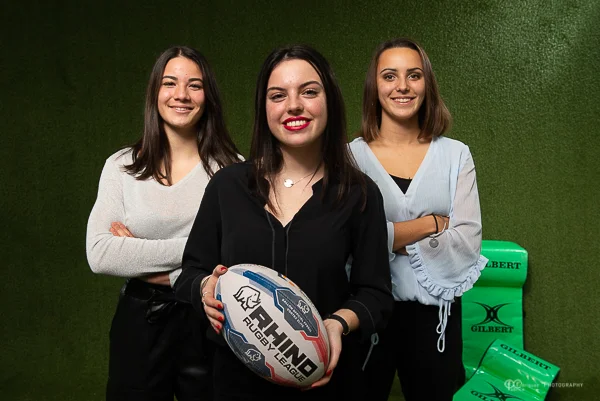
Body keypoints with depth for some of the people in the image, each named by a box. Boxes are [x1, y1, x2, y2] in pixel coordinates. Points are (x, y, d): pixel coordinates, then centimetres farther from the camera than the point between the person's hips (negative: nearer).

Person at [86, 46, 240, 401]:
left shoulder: (232, 169, -5)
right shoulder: (122, 166, 0)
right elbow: (100, 254, -11)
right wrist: (189, 248, -15)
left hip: (209, 322, -1)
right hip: (140, 321, 1)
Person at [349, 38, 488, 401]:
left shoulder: (455, 155, 0)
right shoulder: (352, 156, -4)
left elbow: (469, 241, -8)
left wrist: (393, 238, -15)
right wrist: (433, 223, -12)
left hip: (435, 312, 1)